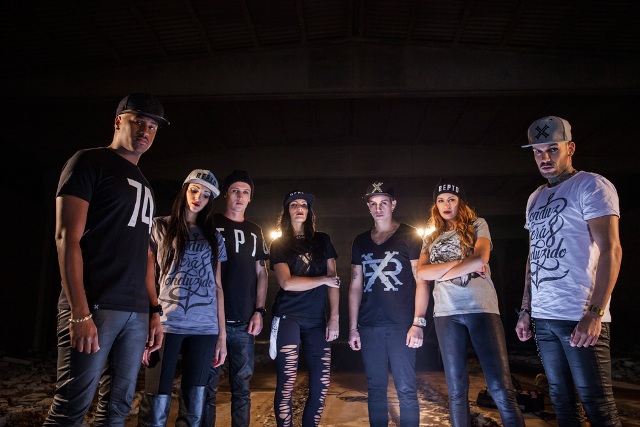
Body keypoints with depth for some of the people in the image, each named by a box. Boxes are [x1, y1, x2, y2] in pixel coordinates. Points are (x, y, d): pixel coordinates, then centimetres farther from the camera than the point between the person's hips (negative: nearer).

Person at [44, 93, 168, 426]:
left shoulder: (143, 185, 21)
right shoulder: (89, 162, 0)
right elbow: (67, 238, -9)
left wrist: (154, 311, 14)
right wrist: (80, 313, -17)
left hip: (137, 312, 7)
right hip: (94, 306, -7)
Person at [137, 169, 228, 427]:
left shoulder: (213, 237, 16)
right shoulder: (160, 227, 7)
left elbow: (217, 286, 14)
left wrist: (222, 334, 9)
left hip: (204, 329, 3)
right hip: (166, 325, -3)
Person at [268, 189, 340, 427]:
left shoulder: (322, 241, 12)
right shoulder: (278, 245, 5)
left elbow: (333, 280, 7)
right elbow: (287, 282, -9)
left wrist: (334, 318, -2)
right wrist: (324, 279, -5)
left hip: (317, 320, 3)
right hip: (288, 318, -2)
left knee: (322, 382, 0)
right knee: (287, 382, -2)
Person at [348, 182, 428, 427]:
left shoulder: (409, 236, 1)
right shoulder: (360, 242, 13)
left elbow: (421, 281, -3)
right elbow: (355, 286, 13)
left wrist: (418, 323, -12)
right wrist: (353, 327, 8)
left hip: (401, 325, -4)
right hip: (369, 327, 4)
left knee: (406, 389, -1)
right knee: (375, 388, 10)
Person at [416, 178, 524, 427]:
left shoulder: (477, 225, 9)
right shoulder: (432, 239, 17)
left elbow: (481, 258, -9)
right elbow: (422, 273, 1)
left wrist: (442, 273, -3)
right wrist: (460, 263, -9)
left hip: (482, 308, -3)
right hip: (446, 313, 3)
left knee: (501, 389, -8)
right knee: (456, 389, 7)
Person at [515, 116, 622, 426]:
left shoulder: (591, 186, -4)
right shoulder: (535, 199, 17)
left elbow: (610, 250, -12)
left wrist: (595, 313, -20)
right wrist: (525, 310, 14)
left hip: (580, 317, -6)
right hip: (542, 318, 7)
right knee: (561, 400, 11)